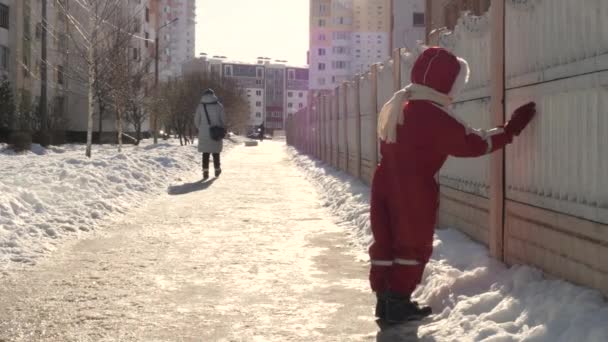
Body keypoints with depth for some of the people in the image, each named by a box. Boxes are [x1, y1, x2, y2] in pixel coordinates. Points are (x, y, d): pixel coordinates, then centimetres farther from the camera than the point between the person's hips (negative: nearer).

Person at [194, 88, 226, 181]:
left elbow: (196, 120, 2)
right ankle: (217, 170, 24)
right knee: (216, 152, 13)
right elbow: (223, 120, -2)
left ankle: (205, 173, -1)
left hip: (204, 134, 0)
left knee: (205, 153, 5)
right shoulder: (219, 106, -2)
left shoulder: (201, 106, -1)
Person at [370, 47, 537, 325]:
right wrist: (510, 130, -6)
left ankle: (385, 300, 16)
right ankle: (398, 303, 7)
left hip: (385, 183, 8)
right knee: (414, 245, 5)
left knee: (385, 242, 10)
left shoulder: (395, 106, 11)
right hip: (414, 189, -8)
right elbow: (473, 143, -12)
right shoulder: (434, 115, -15)